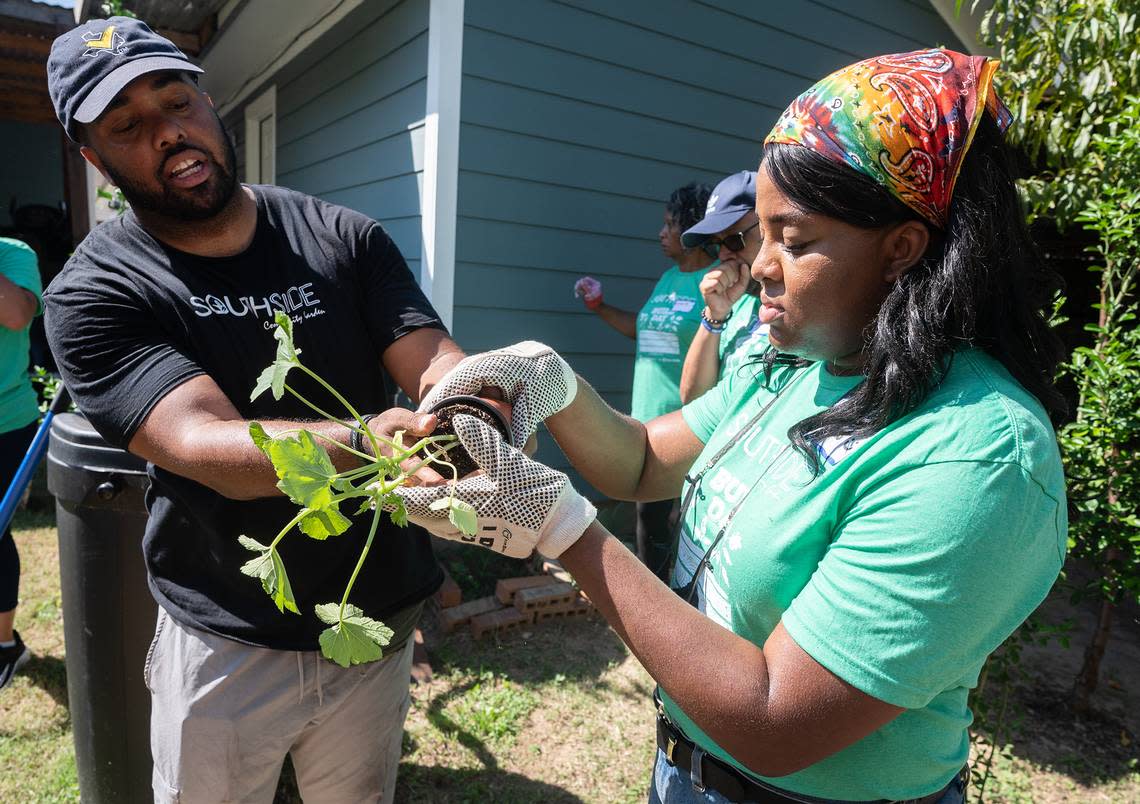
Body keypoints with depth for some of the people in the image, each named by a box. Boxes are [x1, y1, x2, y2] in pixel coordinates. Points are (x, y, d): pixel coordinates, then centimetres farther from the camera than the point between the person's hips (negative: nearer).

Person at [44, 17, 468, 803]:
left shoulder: (344, 237, -3)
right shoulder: (95, 292, -11)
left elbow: (435, 362, -13)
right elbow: (202, 446, -27)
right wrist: (364, 444, -45)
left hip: (381, 615, 3)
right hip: (226, 643, -2)